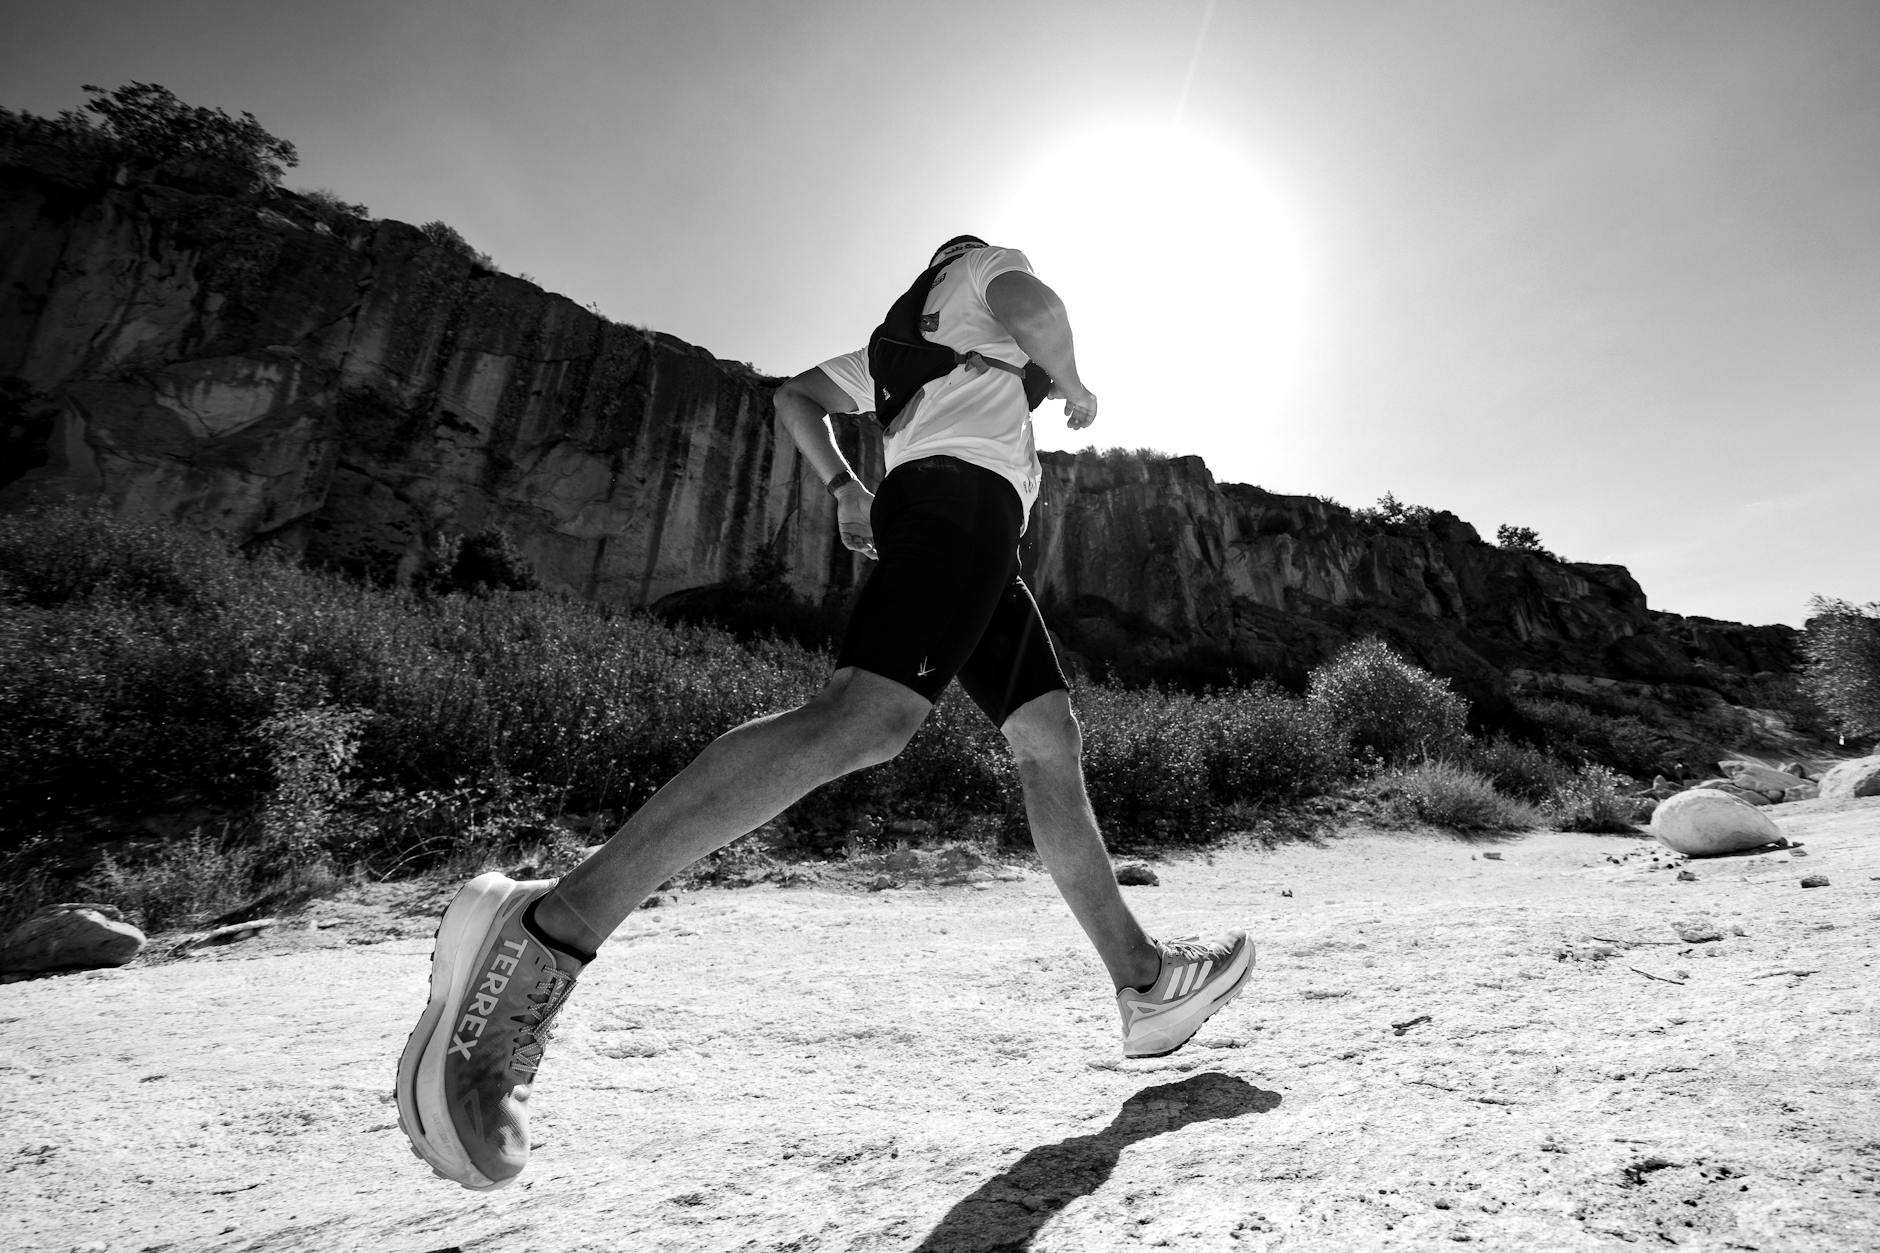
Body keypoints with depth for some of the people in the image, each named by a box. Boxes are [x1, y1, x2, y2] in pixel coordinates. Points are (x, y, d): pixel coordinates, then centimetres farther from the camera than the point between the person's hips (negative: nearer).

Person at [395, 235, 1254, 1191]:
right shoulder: (979, 271, 19)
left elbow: (794, 396, 36)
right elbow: (1034, 303, -5)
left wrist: (844, 489, 24)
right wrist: (1073, 384, 12)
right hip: (966, 491, -10)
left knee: (1052, 744, 4)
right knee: (862, 719, -29)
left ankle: (1143, 981, 8)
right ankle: (553, 925, -34)